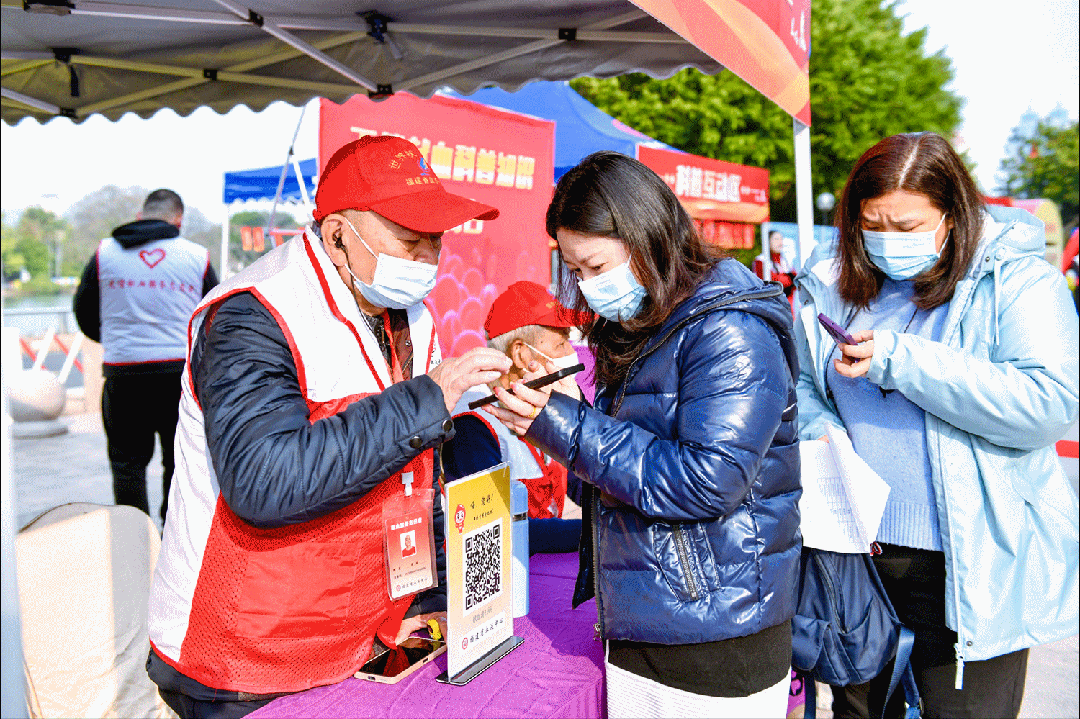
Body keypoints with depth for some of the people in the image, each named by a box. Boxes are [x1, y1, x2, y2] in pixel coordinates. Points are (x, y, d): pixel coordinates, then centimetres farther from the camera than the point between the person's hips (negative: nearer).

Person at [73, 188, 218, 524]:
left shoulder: (105, 252, 4)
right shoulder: (197, 256, 2)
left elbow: (83, 312, 12)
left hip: (123, 373, 0)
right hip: (182, 371, 0)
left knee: (127, 463, 11)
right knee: (180, 461, 11)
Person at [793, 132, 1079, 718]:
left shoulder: (1016, 279, -9)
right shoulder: (831, 282, 4)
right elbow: (797, 384, 13)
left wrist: (900, 360, -23)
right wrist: (821, 435, -9)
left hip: (972, 567, -4)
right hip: (855, 554, 4)